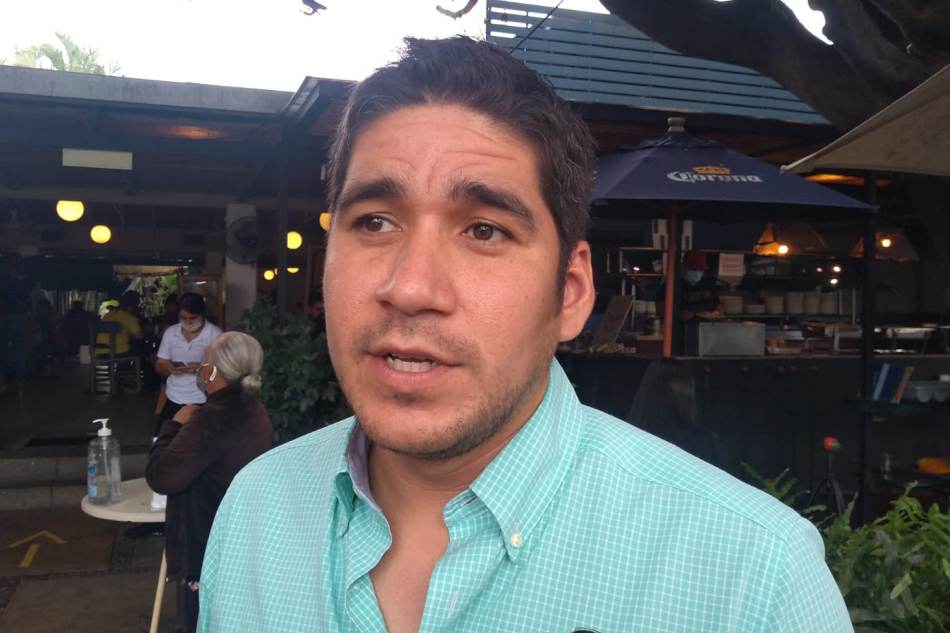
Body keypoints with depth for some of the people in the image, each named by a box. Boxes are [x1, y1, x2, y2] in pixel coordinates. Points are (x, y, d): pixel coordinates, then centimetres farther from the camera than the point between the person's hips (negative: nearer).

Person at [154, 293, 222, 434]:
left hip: (204, 401, -4)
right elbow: (159, 365, 11)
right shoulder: (170, 332, 7)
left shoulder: (215, 333, -5)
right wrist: (168, 368, -12)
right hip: (174, 400, 4)